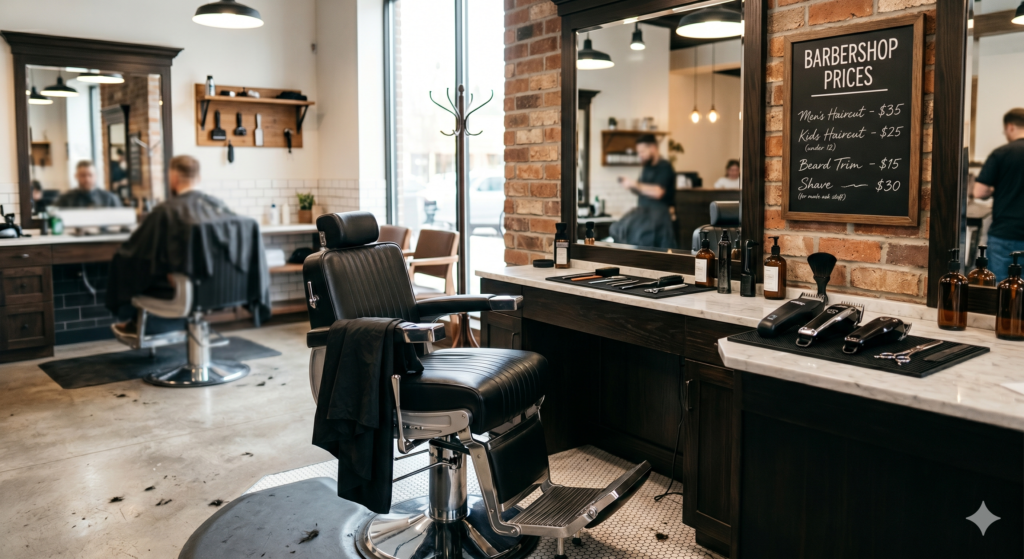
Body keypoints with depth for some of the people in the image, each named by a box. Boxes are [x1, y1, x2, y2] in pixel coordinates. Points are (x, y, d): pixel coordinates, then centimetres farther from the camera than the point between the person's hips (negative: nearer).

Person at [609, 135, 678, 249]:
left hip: (659, 211, -7)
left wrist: (636, 184, -11)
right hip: (643, 210, 7)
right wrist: (631, 186, 4)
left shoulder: (664, 167, -6)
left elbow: (657, 192, -18)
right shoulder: (647, 168, 17)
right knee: (616, 229, -13)